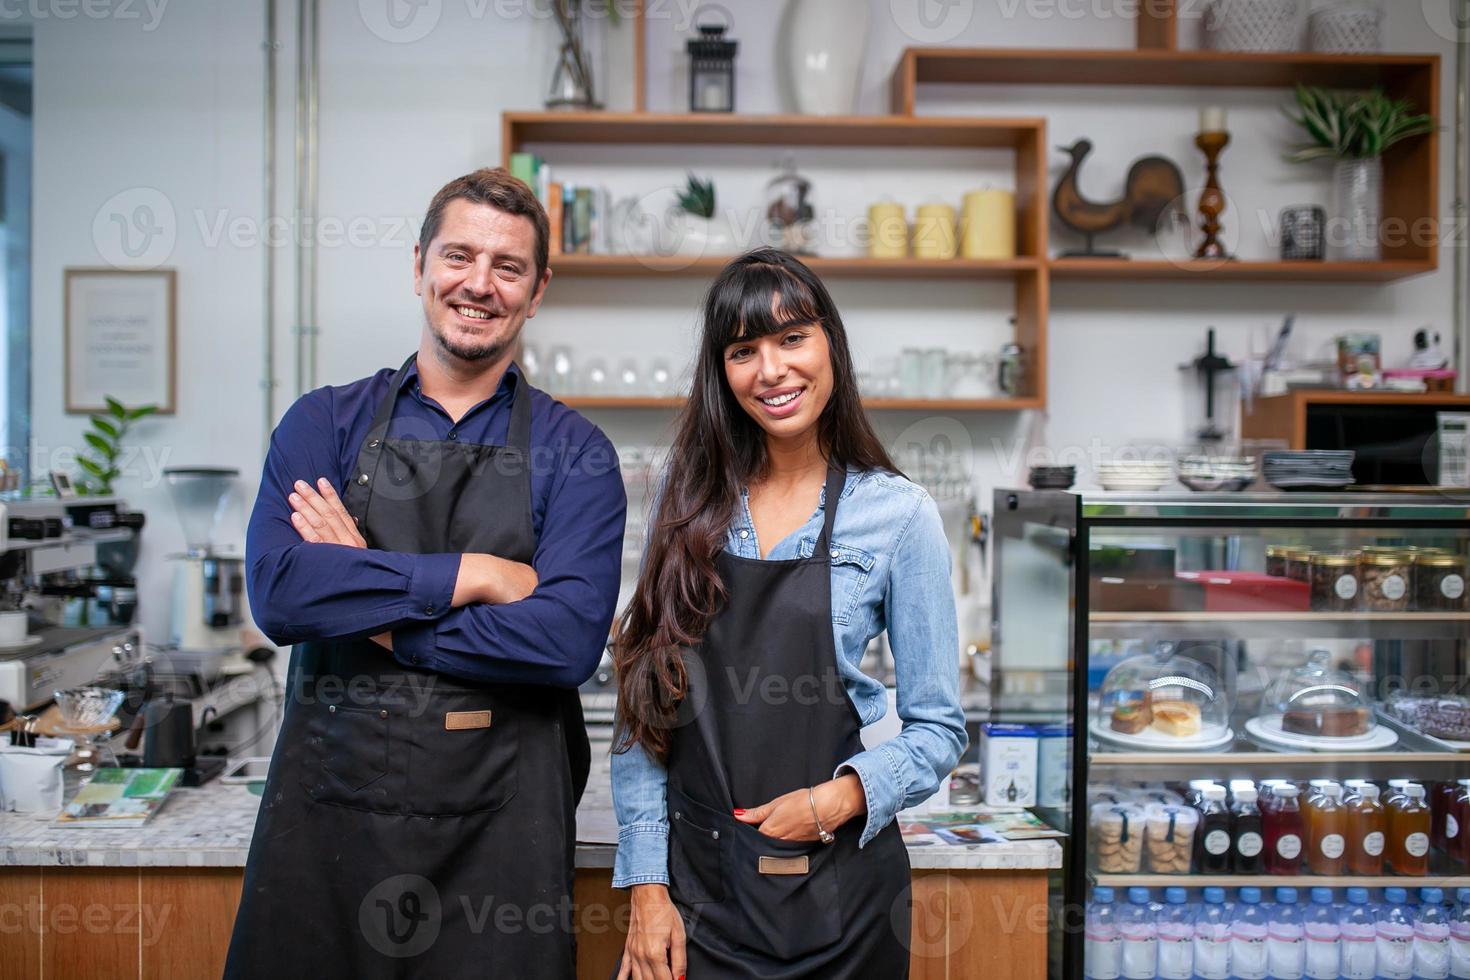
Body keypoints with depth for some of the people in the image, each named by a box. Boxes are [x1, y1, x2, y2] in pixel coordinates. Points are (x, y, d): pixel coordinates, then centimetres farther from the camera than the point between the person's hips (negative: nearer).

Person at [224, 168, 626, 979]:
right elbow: (276, 590, -11)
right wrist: (473, 575, -15)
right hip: (328, 800, 2)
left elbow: (570, 637, -14)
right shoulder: (324, 424, 4)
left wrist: (371, 608, -12)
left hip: (498, 821, -1)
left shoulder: (573, 452, -1)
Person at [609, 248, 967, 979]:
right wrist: (646, 884, -3)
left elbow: (938, 727, -2)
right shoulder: (687, 503, 1)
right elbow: (644, 708, 2)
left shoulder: (897, 514, -6)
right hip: (694, 879, 2)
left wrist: (840, 799, -17)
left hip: (835, 884, -1)